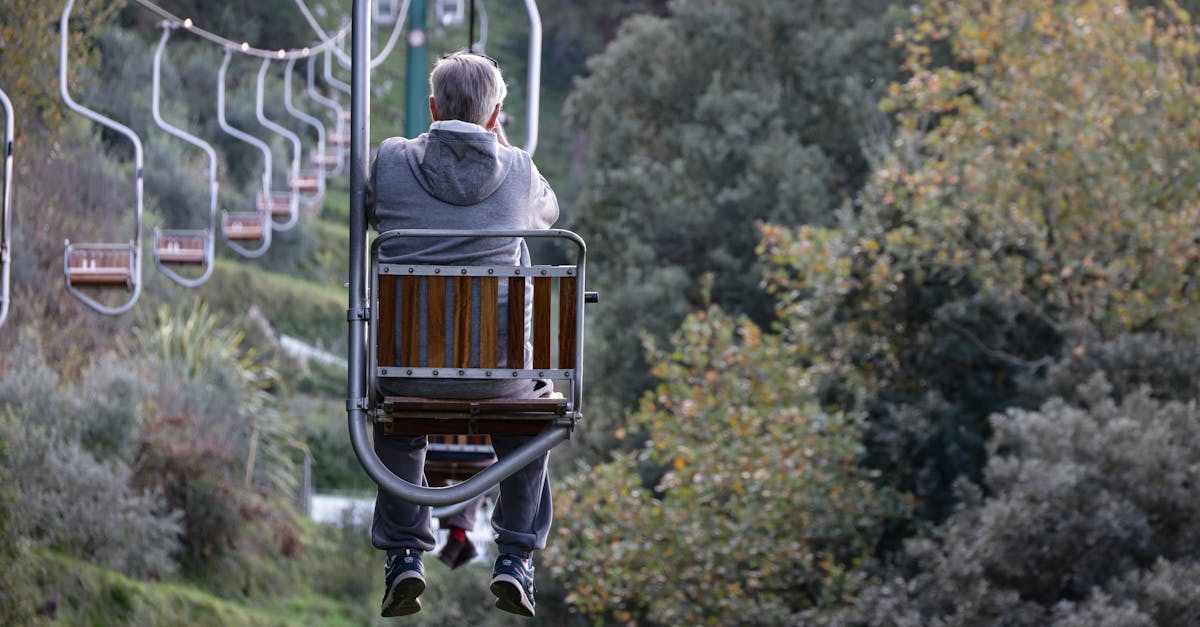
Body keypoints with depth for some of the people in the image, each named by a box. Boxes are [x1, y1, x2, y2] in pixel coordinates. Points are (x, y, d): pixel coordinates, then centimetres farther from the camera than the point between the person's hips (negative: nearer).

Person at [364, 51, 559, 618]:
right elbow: (547, 213, 22)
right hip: (500, 368, 0)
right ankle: (515, 556, 26)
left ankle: (404, 554, 22)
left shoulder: (392, 160, -3)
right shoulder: (520, 171, -2)